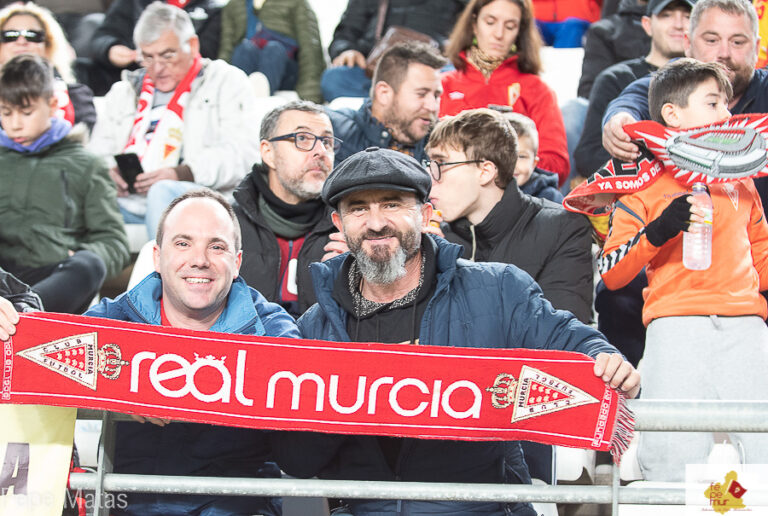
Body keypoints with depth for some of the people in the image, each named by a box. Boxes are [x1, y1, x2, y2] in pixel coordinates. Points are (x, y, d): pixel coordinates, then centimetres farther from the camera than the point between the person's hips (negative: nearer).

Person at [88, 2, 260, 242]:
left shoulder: (225, 81, 13)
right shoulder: (126, 91, 29)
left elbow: (242, 153, -2)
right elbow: (98, 149, 25)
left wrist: (182, 173, -17)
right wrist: (105, 172, -2)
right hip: (127, 202, 4)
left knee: (164, 192, -40)